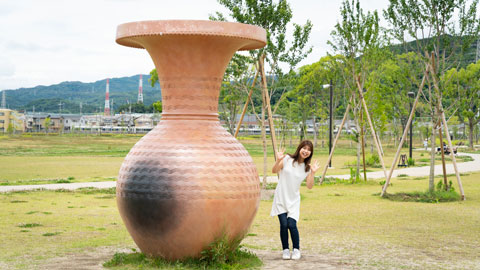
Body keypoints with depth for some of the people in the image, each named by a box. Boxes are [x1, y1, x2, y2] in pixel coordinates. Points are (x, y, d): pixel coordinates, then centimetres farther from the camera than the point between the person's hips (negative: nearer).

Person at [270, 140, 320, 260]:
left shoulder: (307, 167, 3)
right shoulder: (287, 159, -3)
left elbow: (309, 186, -2)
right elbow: (274, 171, -5)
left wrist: (313, 173, -14)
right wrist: (278, 160, -22)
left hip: (294, 200, 1)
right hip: (281, 197, -1)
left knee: (292, 224, -11)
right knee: (284, 224, -9)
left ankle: (296, 249, 9)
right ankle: (285, 250, 11)